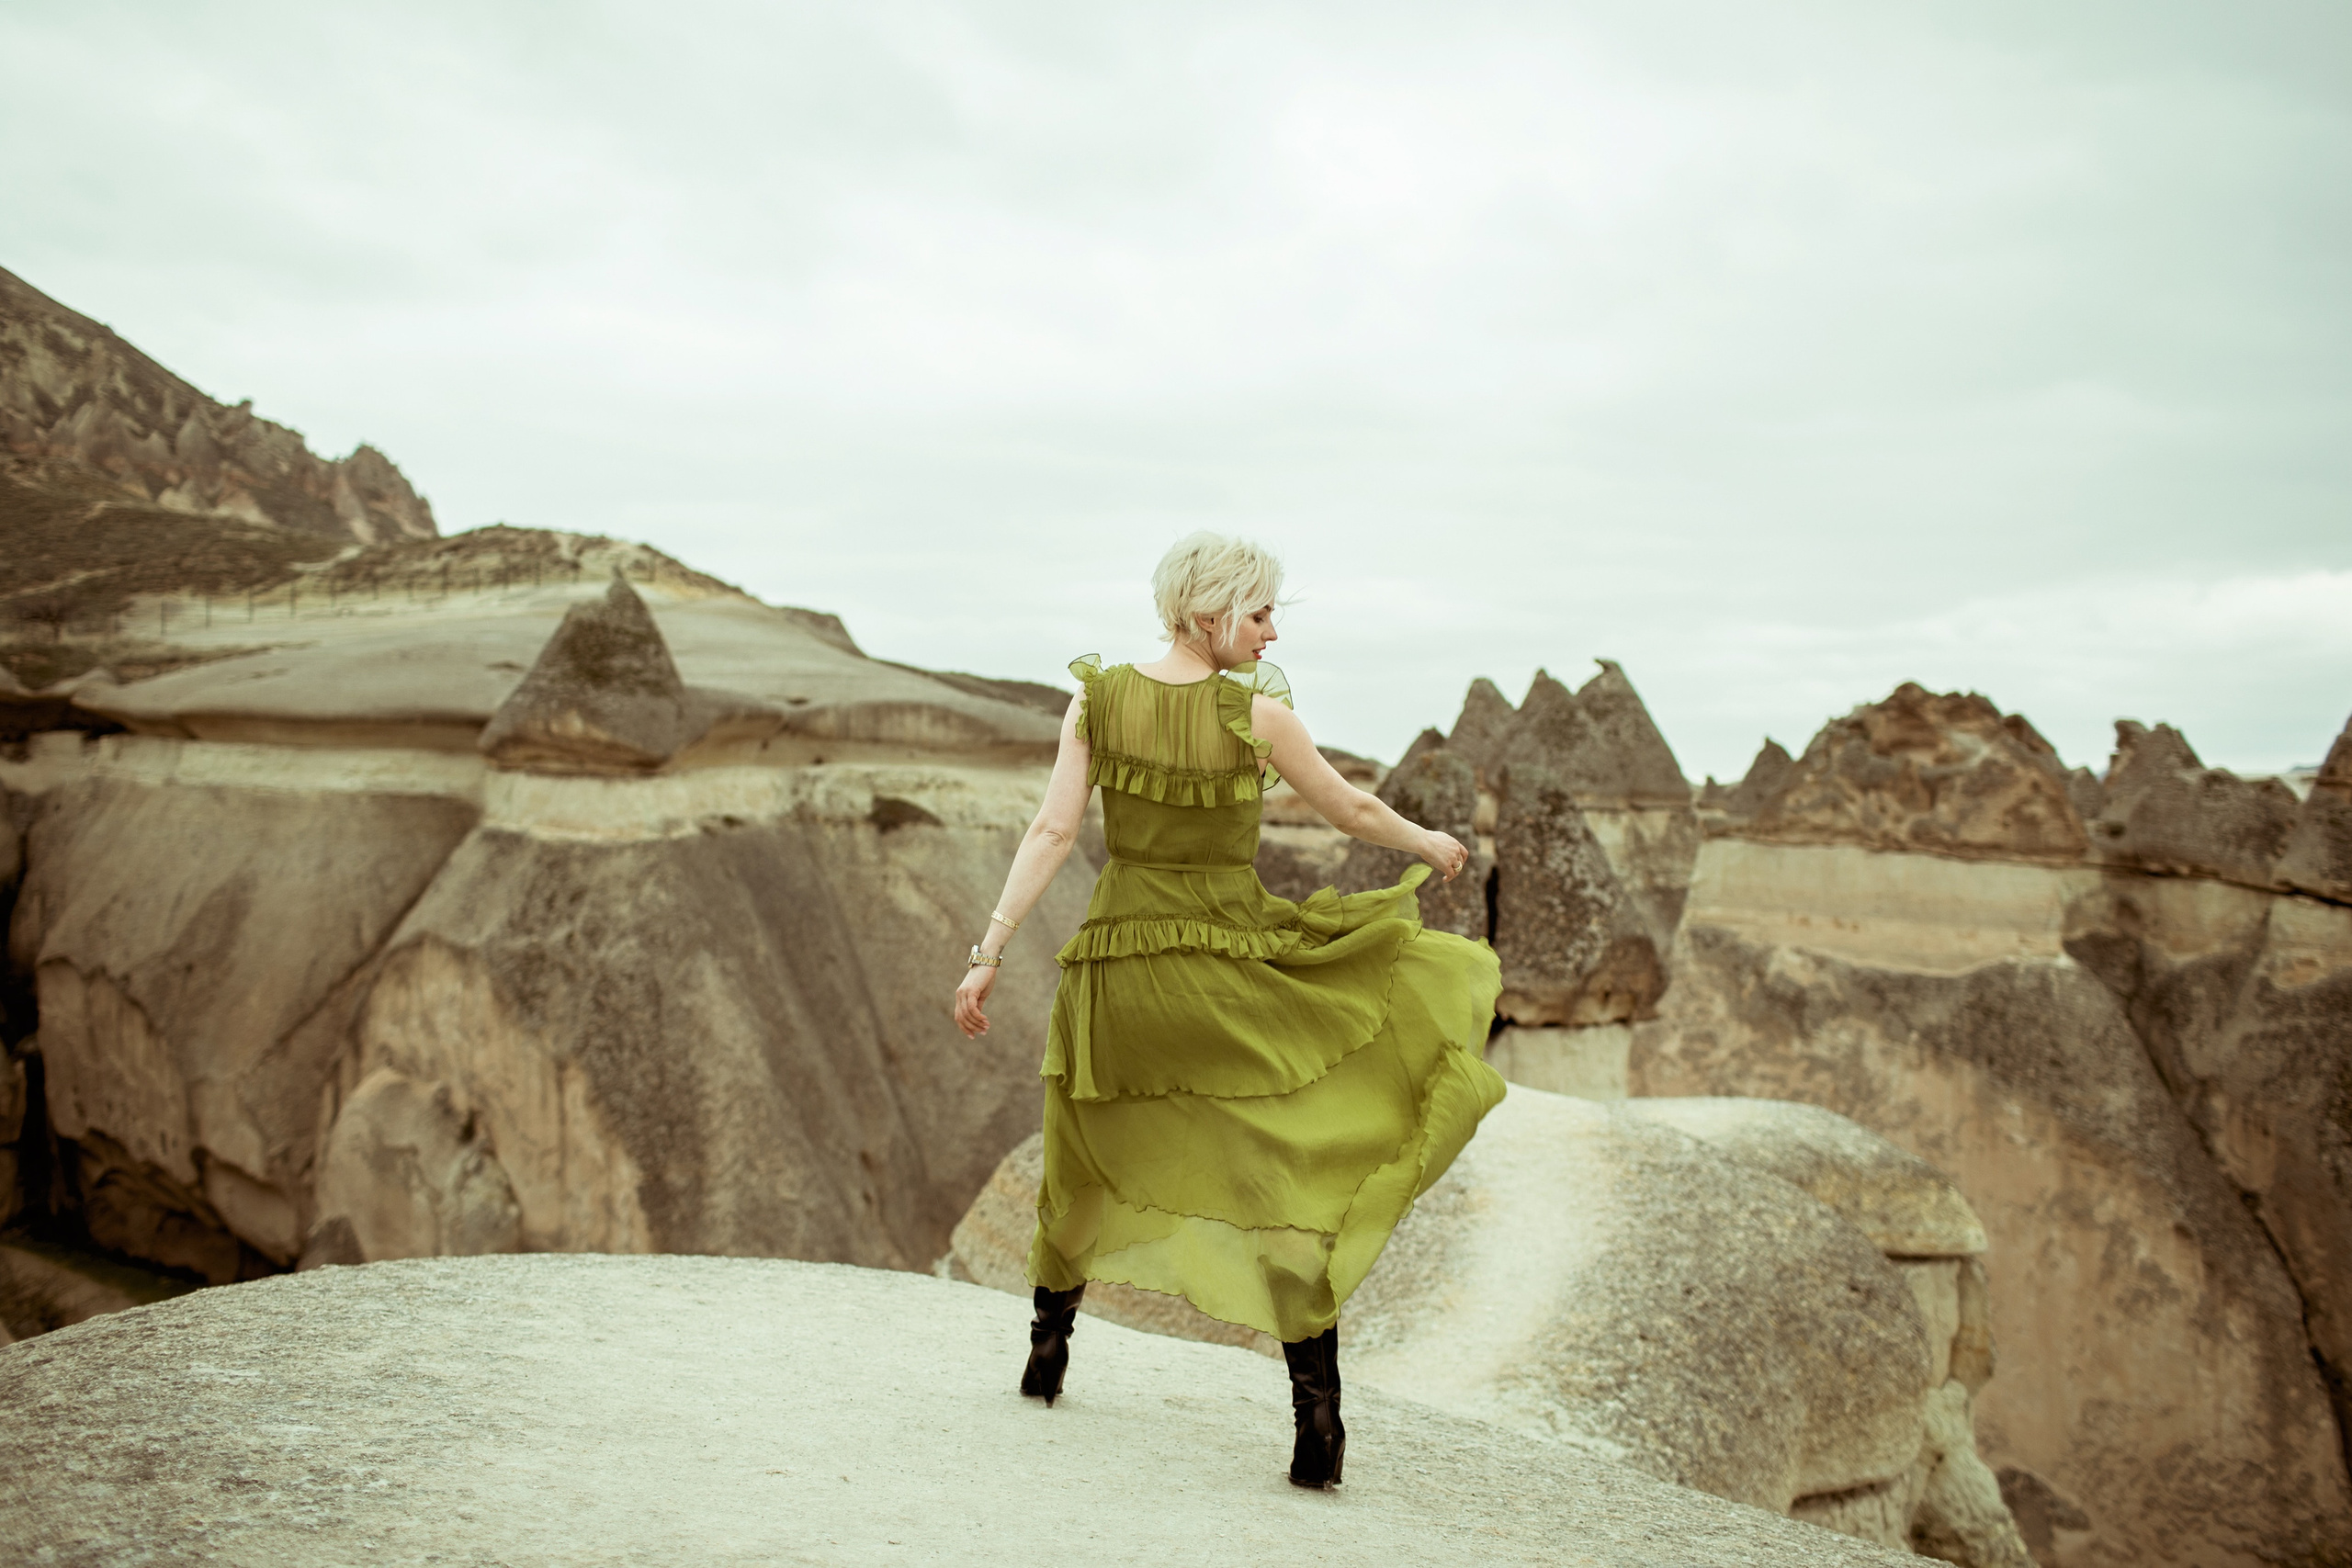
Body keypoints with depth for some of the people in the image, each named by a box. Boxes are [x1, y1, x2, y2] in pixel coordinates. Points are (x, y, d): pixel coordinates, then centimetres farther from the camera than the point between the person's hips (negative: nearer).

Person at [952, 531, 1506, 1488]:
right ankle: (1317, 1417, -2)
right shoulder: (1257, 713, -10)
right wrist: (1430, 844, 21)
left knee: (1084, 1161, 26)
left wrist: (989, 953, -3)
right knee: (1297, 1182, 4)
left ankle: (1049, 1349, 42)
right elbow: (1352, 812, 2)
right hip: (1233, 971, -3)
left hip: (1117, 972, 4)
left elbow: (1052, 834, -6)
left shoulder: (1096, 701, -2)